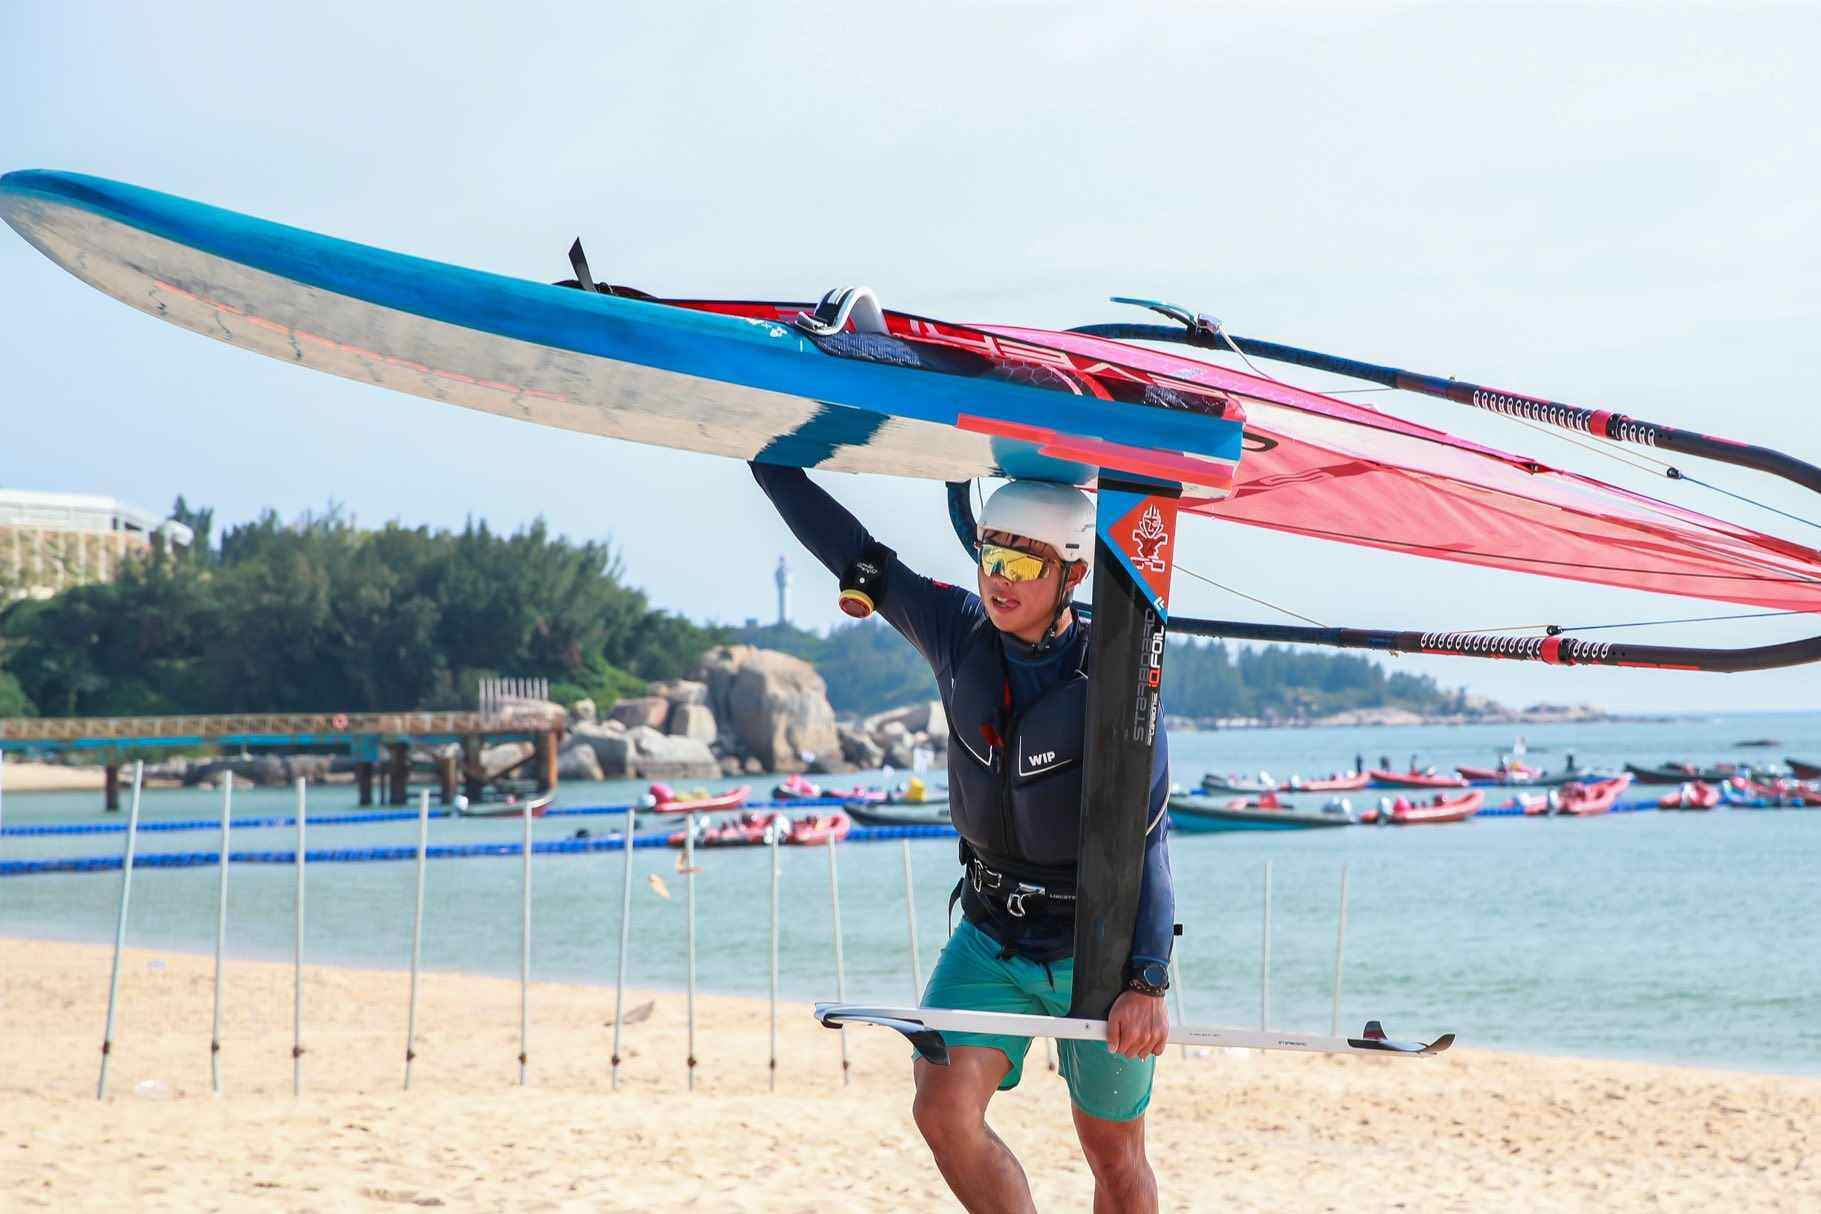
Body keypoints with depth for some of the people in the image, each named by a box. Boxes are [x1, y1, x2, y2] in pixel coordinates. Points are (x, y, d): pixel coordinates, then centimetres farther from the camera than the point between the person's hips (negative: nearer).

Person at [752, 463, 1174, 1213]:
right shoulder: (958, 632, -7)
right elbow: (849, 550, 2)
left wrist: (1148, 983, -30)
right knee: (944, 1109, -16)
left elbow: (1148, 843, -22)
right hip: (991, 935, 4)